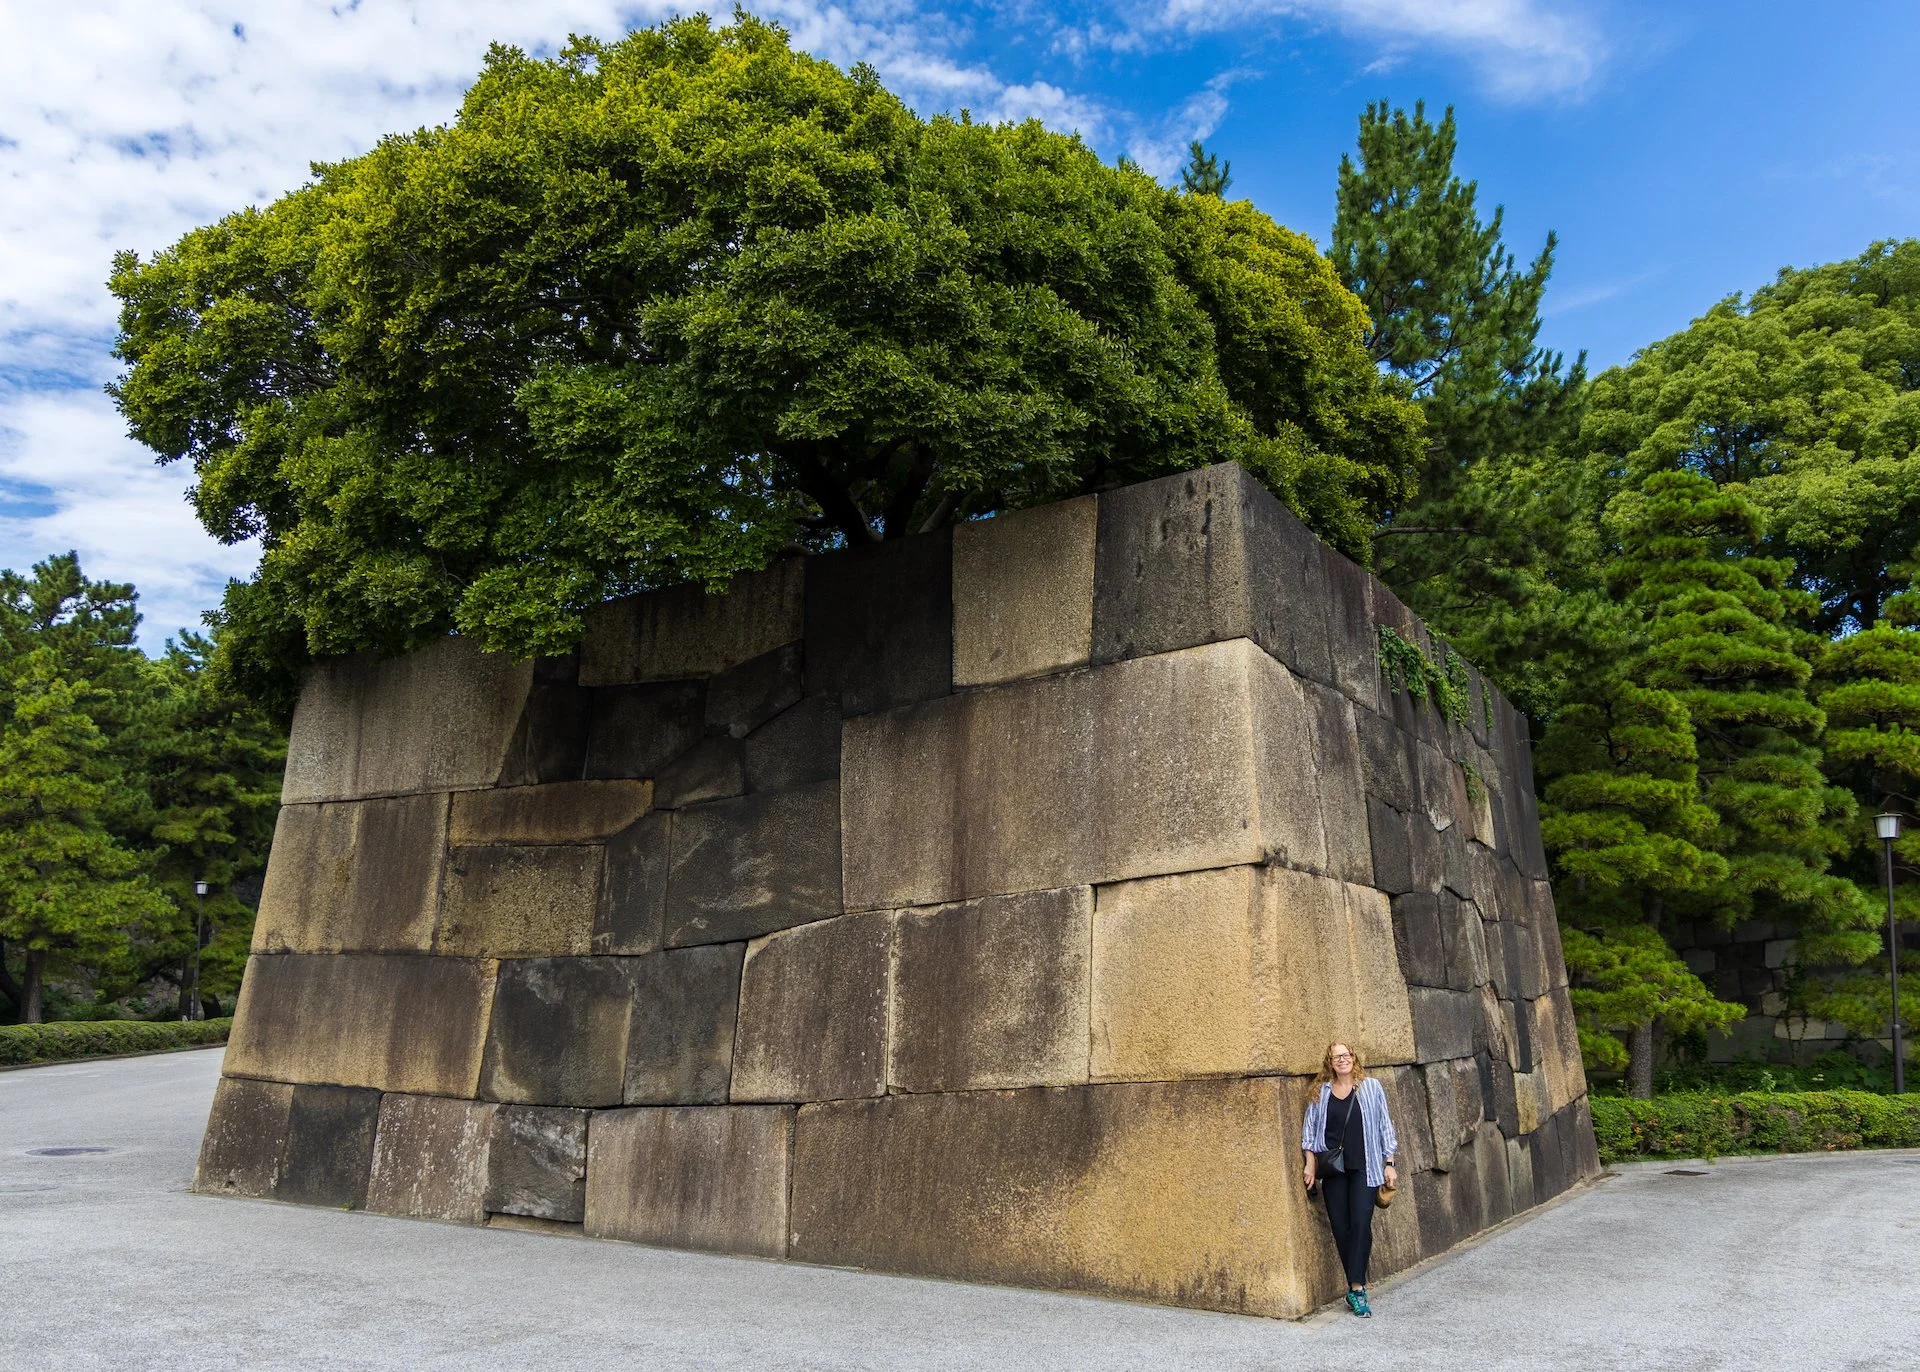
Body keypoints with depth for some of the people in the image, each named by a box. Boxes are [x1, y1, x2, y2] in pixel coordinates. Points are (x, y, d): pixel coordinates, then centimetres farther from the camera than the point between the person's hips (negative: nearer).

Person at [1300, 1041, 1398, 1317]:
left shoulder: (1371, 1087, 4)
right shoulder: (1321, 1093, 7)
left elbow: (1384, 1126, 6)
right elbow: (1309, 1129, 9)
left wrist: (1389, 1164, 3)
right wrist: (1311, 1165, 3)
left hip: (1364, 1167, -2)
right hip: (1333, 1170, 2)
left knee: (1361, 1224, -11)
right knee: (1340, 1227, 1)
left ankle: (1356, 1289, -8)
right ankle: (1358, 1288, 11)